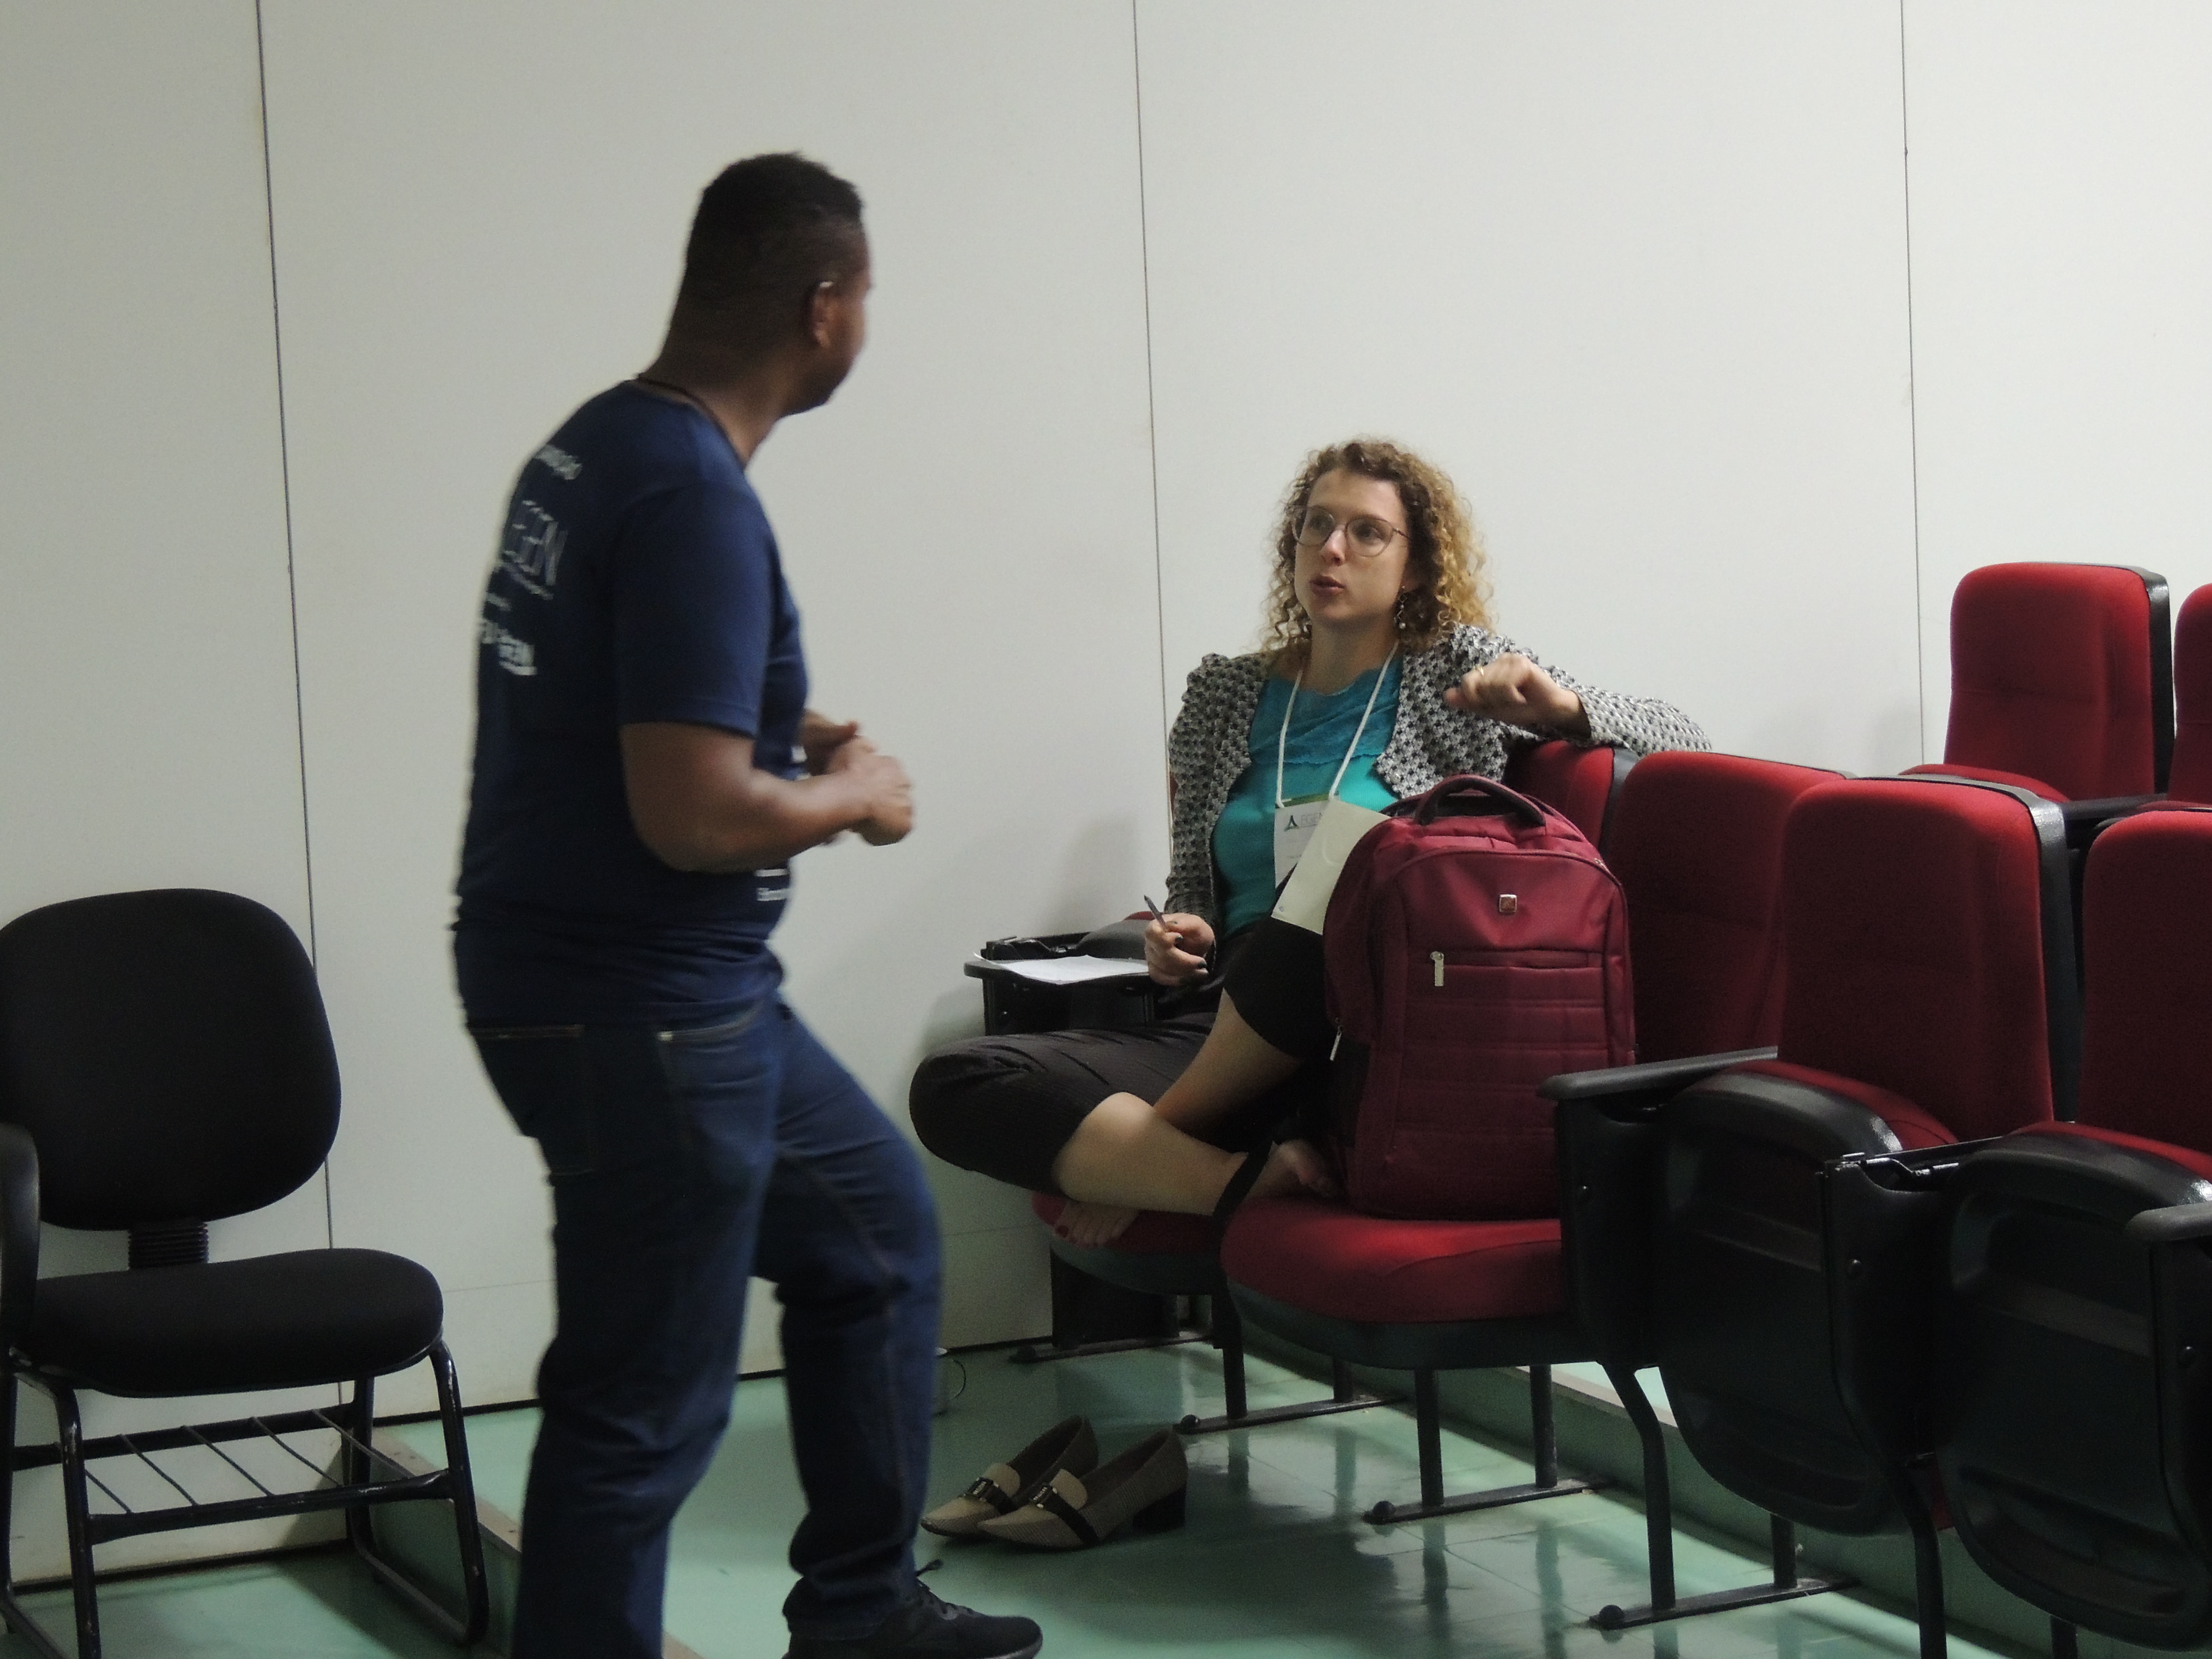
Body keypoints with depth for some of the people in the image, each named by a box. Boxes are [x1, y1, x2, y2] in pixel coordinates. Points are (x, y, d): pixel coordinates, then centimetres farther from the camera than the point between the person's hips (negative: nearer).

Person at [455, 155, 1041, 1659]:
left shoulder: (593, 446, 6)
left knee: (876, 1225, 24)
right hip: (637, 1015, -11)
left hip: (690, 993, 11)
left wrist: (789, 739, 11)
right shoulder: (695, 501, -23)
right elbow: (694, 814, -30)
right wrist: (849, 800, -11)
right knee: (646, 1413, -1)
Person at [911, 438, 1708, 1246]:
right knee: (954, 1085, -18)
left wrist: (1561, 706, -9)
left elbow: (1680, 740, 10)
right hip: (1240, 1043, 3)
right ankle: (1245, 1179, -31)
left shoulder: (1461, 669, 10)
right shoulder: (1227, 695, 18)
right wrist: (1180, 938, 3)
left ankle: (1133, 1157, -17)